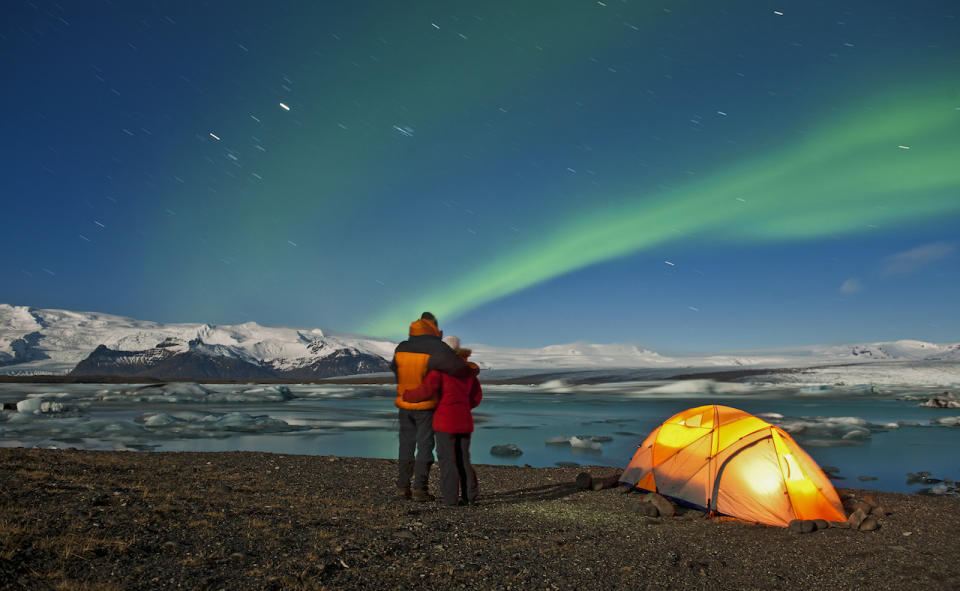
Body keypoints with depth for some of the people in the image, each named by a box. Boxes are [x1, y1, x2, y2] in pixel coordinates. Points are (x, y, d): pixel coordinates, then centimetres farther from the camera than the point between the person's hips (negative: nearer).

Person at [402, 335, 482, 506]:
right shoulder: (468, 369, 9)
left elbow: (426, 390, -18)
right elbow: (476, 396, 12)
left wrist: (407, 396, -3)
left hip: (445, 420, -5)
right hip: (464, 419, 5)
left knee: (447, 459, 1)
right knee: (462, 458, 13)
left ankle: (451, 497, 2)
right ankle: (470, 493, 7)